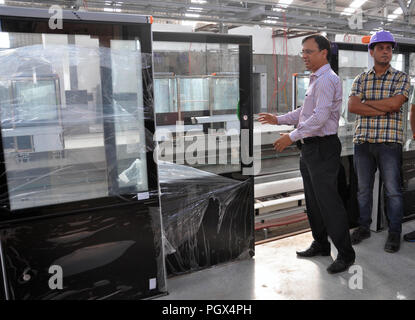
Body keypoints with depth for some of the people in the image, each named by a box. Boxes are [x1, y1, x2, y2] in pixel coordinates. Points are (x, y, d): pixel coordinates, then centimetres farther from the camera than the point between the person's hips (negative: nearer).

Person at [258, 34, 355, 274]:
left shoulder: (327, 80, -14)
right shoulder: (316, 80, 18)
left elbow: (320, 117, -24)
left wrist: (292, 136, -23)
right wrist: (279, 119, 22)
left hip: (323, 148, -10)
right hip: (310, 147, 11)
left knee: (328, 200, -7)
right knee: (313, 200, 16)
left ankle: (345, 253, 5)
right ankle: (321, 245, 29)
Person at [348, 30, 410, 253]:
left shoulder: (401, 78, 5)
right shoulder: (360, 79, 10)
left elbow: (395, 103, -14)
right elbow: (352, 106, -5)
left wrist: (365, 102, -5)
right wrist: (384, 110, -11)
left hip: (389, 142, -2)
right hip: (363, 142, 2)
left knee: (393, 190, 1)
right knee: (363, 188, 10)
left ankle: (394, 233, 14)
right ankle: (363, 227, 23)